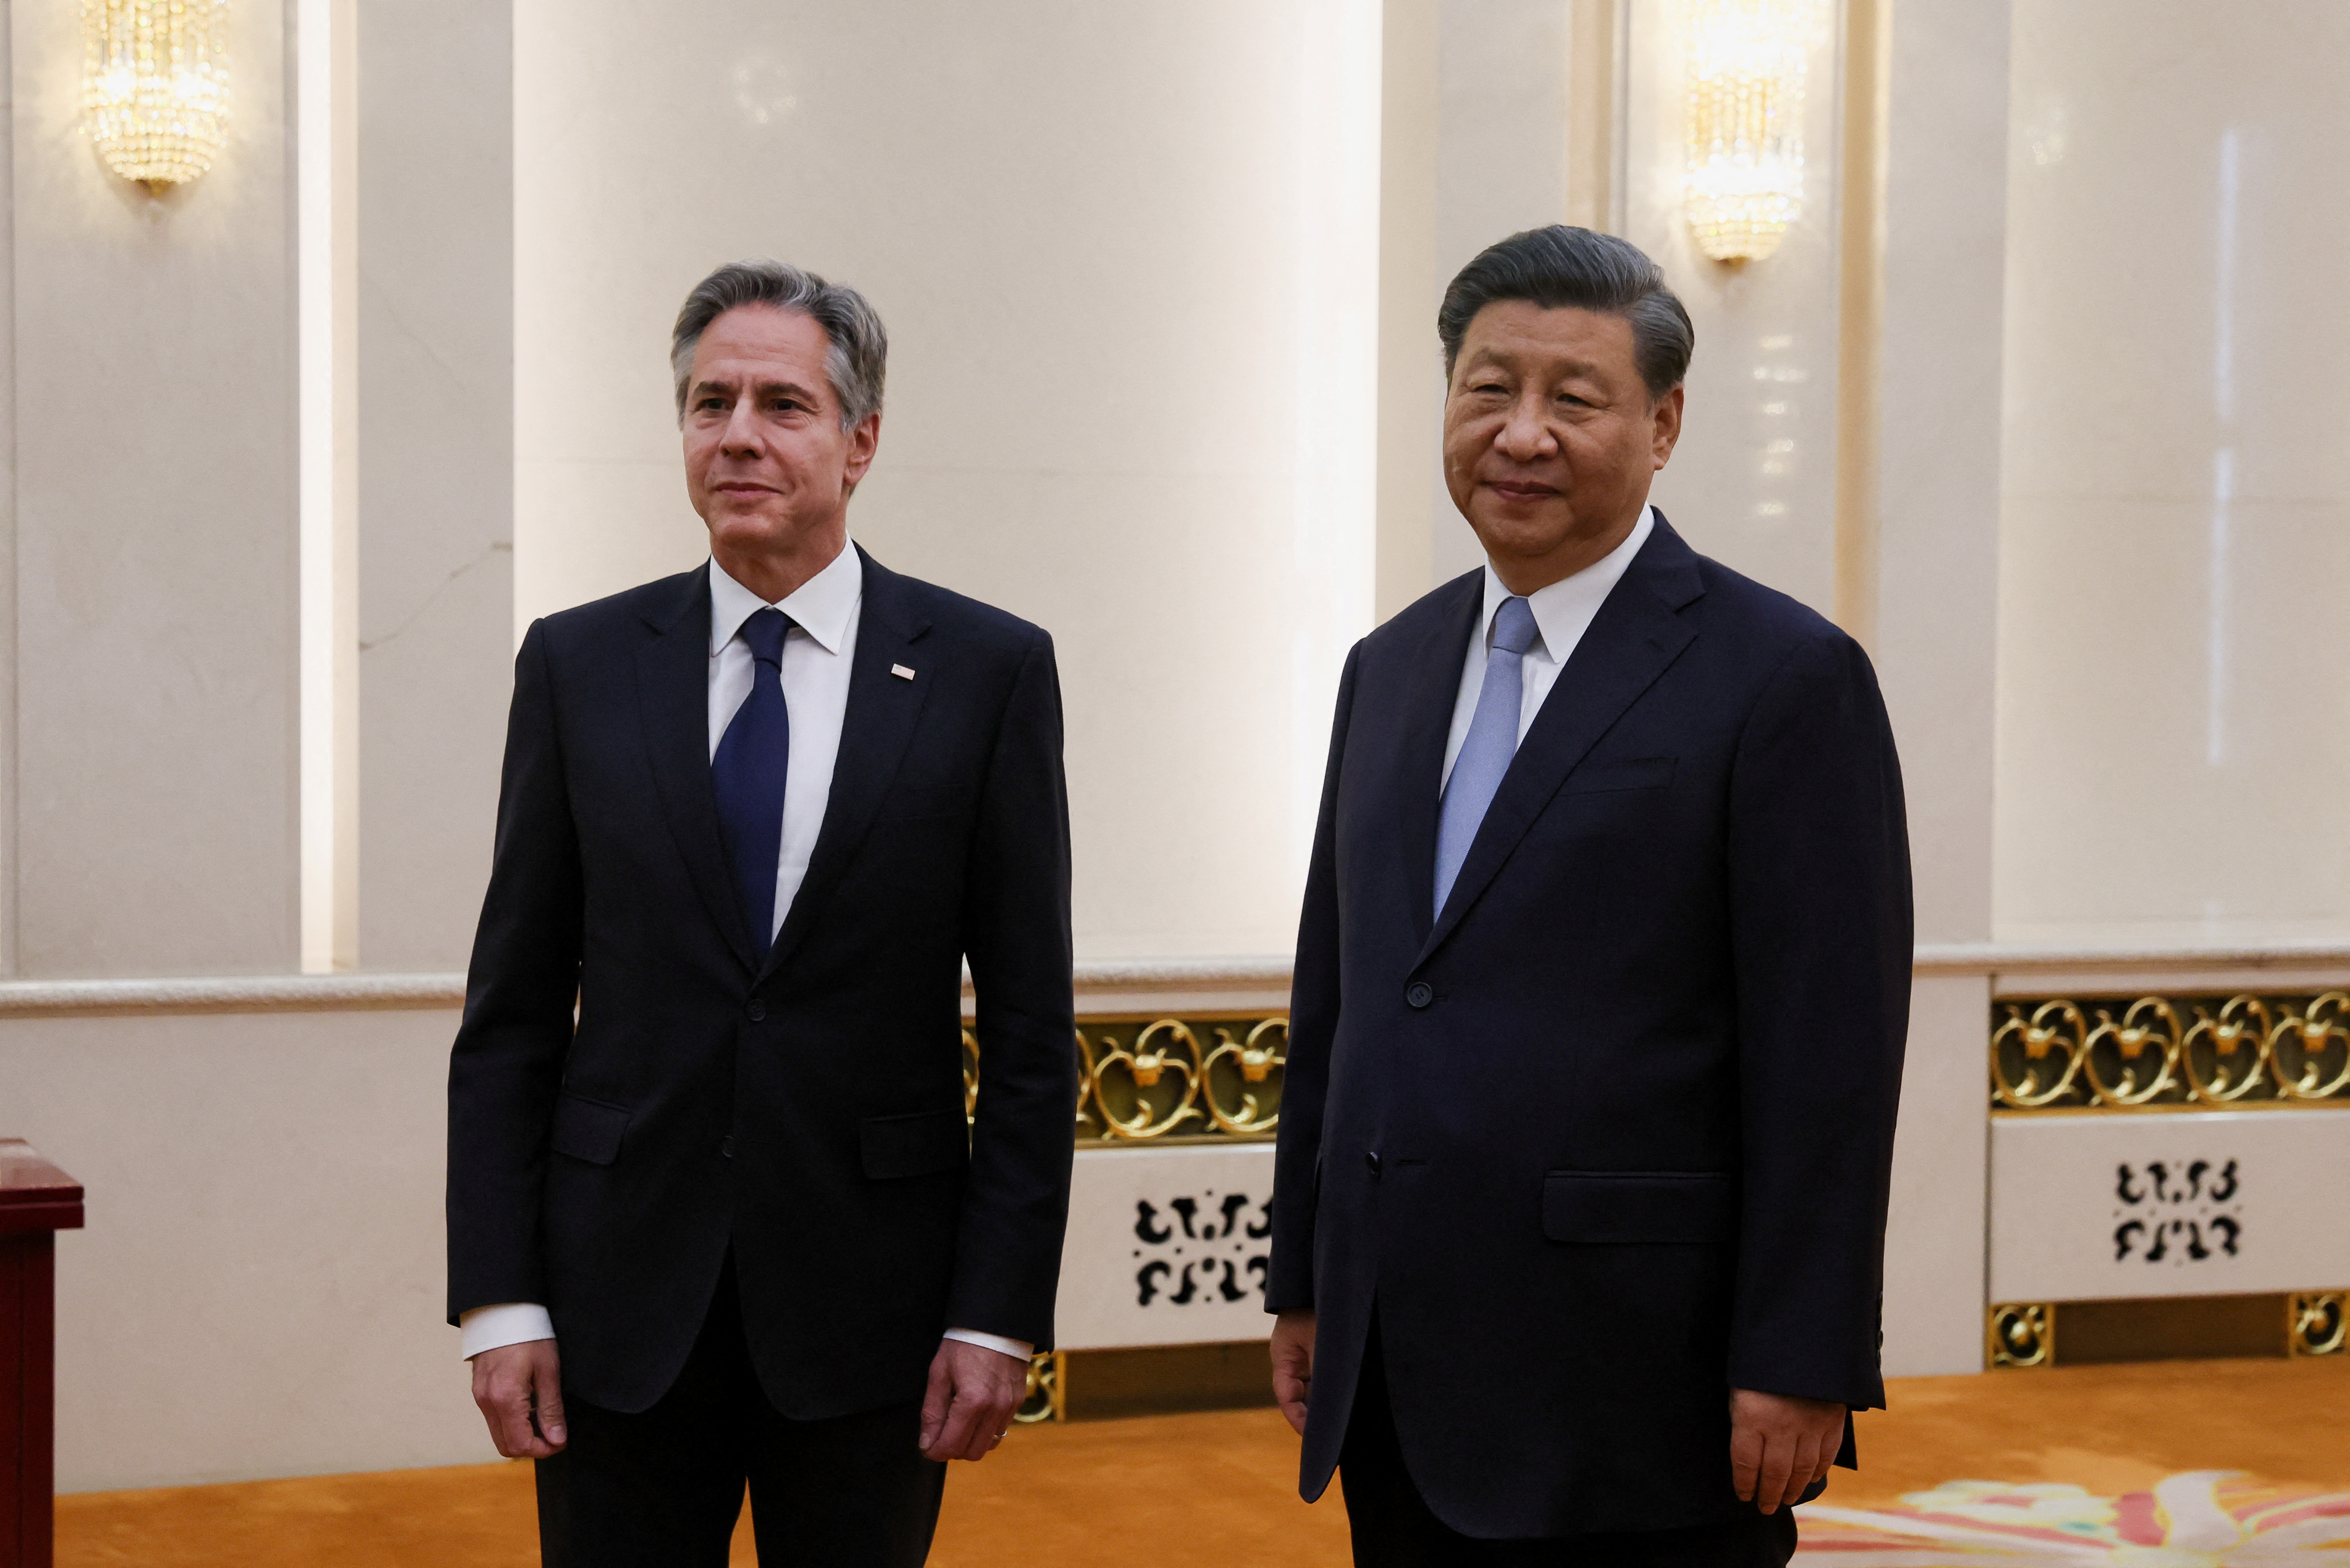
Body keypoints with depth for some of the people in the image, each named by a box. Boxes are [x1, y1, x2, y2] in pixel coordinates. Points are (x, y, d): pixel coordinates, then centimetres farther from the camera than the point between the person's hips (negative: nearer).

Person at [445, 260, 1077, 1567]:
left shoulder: (989, 670, -1)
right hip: (624, 1296, 1)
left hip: (869, 1304, -1)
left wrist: (1000, 1314, -6)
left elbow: (1031, 1028, -1)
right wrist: (499, 1299, -3)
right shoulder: (579, 665, 4)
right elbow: (513, 1015, 4)